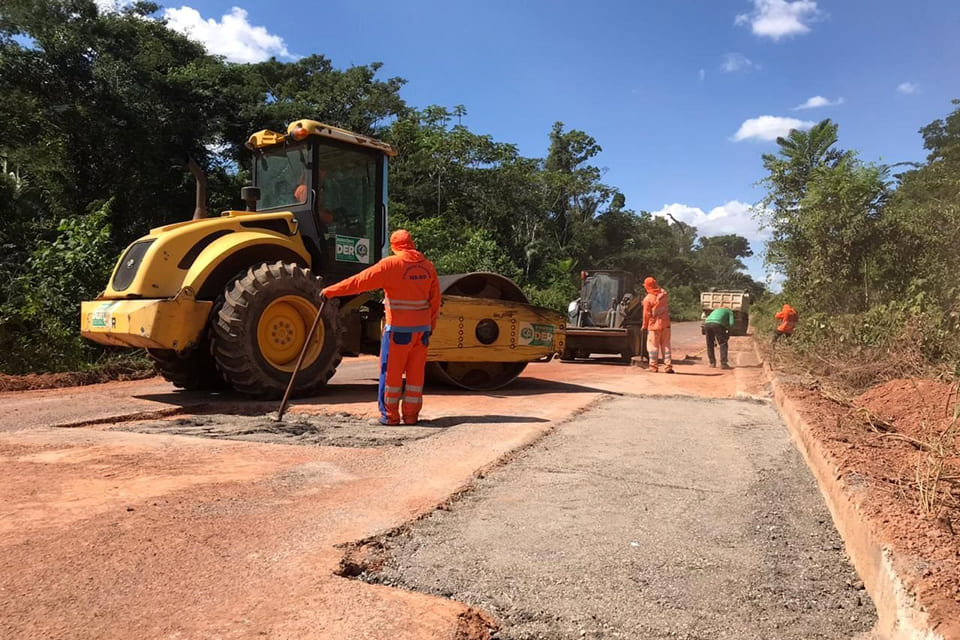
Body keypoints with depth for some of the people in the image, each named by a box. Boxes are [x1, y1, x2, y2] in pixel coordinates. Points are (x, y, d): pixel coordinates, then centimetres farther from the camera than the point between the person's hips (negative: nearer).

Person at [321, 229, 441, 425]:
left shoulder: (391, 264, -9)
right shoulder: (428, 266, 6)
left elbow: (360, 281, -9)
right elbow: (435, 299, 9)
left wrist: (331, 291, -2)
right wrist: (431, 325, 19)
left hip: (398, 328, -5)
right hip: (422, 328, 5)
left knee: (391, 372, 5)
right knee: (416, 372, 10)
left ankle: (390, 415, 10)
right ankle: (411, 415, 15)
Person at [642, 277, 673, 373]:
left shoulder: (647, 299, -14)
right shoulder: (664, 294, 0)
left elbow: (646, 314, -9)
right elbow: (667, 307, 13)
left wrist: (644, 326, 2)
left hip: (654, 325, -4)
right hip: (665, 324, 4)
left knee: (653, 346, 5)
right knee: (666, 345, 10)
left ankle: (653, 367, 8)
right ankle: (668, 366, 8)